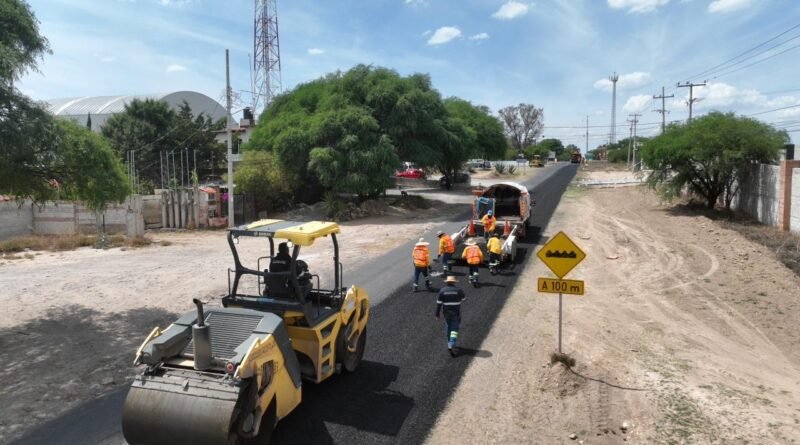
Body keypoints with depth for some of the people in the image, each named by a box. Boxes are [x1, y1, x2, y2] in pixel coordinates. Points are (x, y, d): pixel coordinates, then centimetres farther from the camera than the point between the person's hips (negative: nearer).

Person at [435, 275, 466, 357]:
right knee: (454, 329, 1)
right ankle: (451, 346, -13)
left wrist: (437, 314, 1)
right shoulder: (458, 290, -9)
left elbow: (438, 303, -7)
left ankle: (450, 344, 31)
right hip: (456, 313, -2)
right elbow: (464, 298, 11)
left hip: (446, 313, 2)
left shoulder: (442, 291, -7)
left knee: (448, 328, 20)